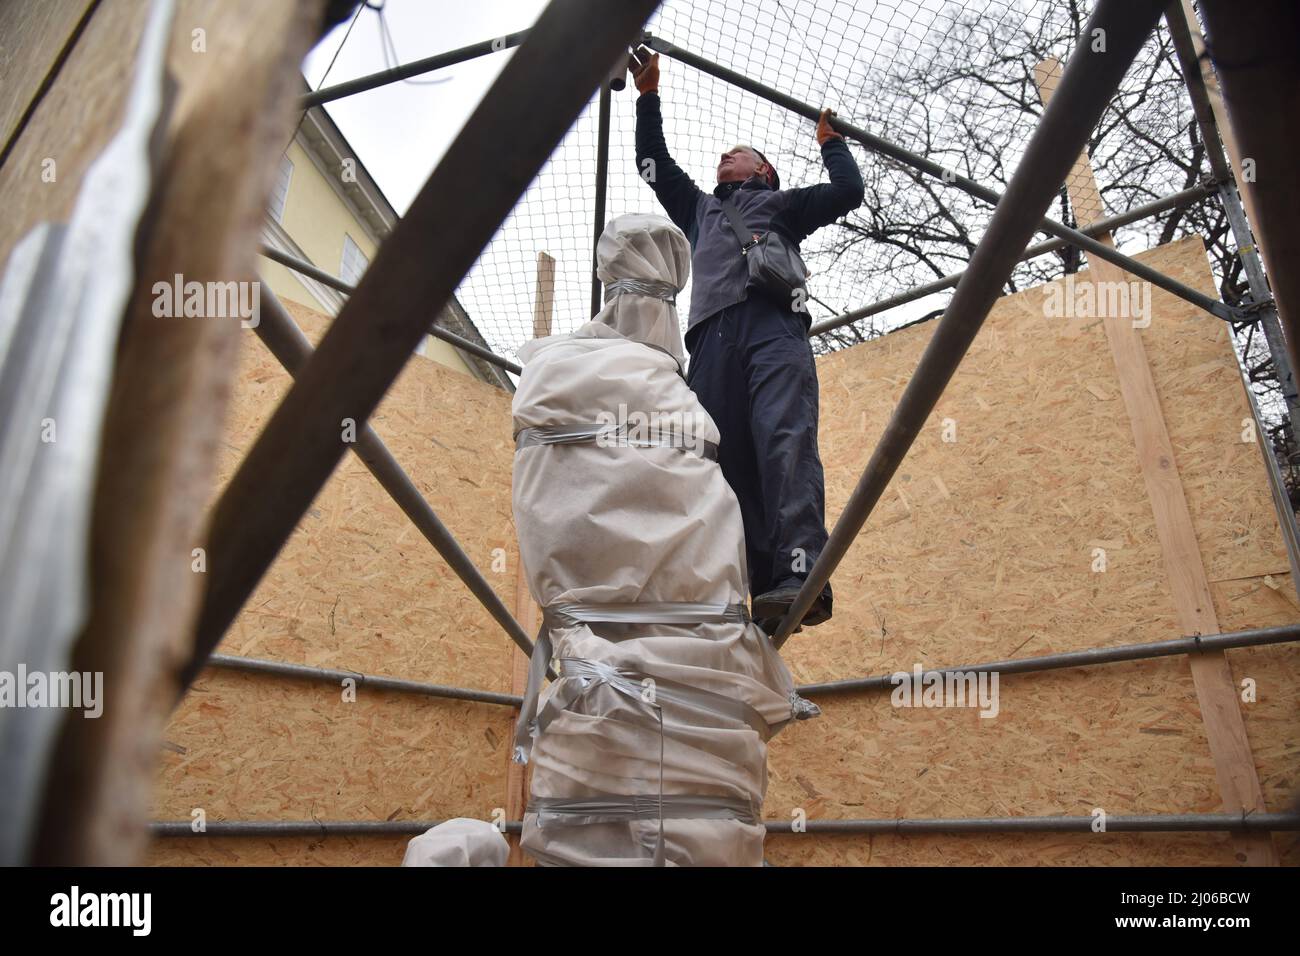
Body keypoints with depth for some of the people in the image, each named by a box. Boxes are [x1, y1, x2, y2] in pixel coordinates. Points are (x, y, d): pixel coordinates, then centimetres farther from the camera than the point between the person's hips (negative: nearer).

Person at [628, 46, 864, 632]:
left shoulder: (781, 203, 31)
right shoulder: (698, 209, 42)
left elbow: (848, 191, 20)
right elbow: (653, 163, 44)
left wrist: (830, 140, 34)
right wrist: (648, 94, 45)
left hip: (773, 325, -3)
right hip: (712, 338, 4)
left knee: (786, 442, -24)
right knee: (724, 462, -14)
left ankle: (802, 576, -38)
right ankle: (765, 593, -22)